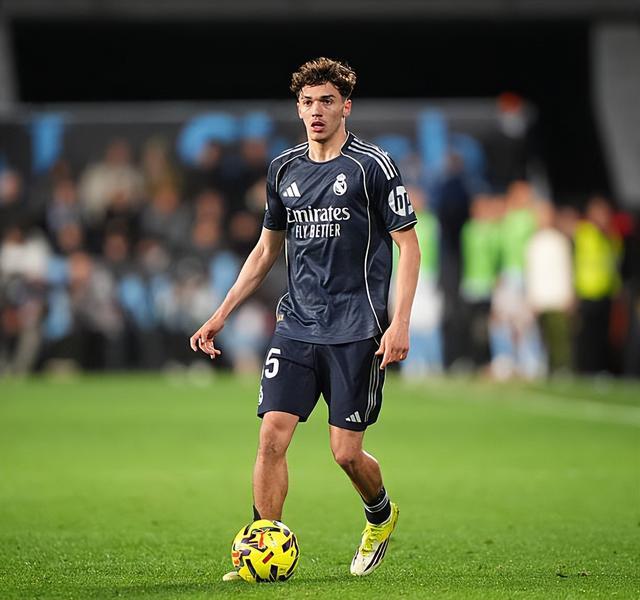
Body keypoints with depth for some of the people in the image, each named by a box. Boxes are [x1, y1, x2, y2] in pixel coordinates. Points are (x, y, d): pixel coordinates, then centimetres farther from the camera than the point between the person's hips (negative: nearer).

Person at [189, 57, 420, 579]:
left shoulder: (372, 165, -5)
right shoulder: (284, 169, 11)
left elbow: (409, 244, -4)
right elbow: (267, 248, 21)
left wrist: (400, 323, -13)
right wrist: (221, 315, 17)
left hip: (356, 334, -4)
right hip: (296, 326, 4)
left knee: (346, 452, -2)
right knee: (272, 435, -9)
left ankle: (381, 516, 30)